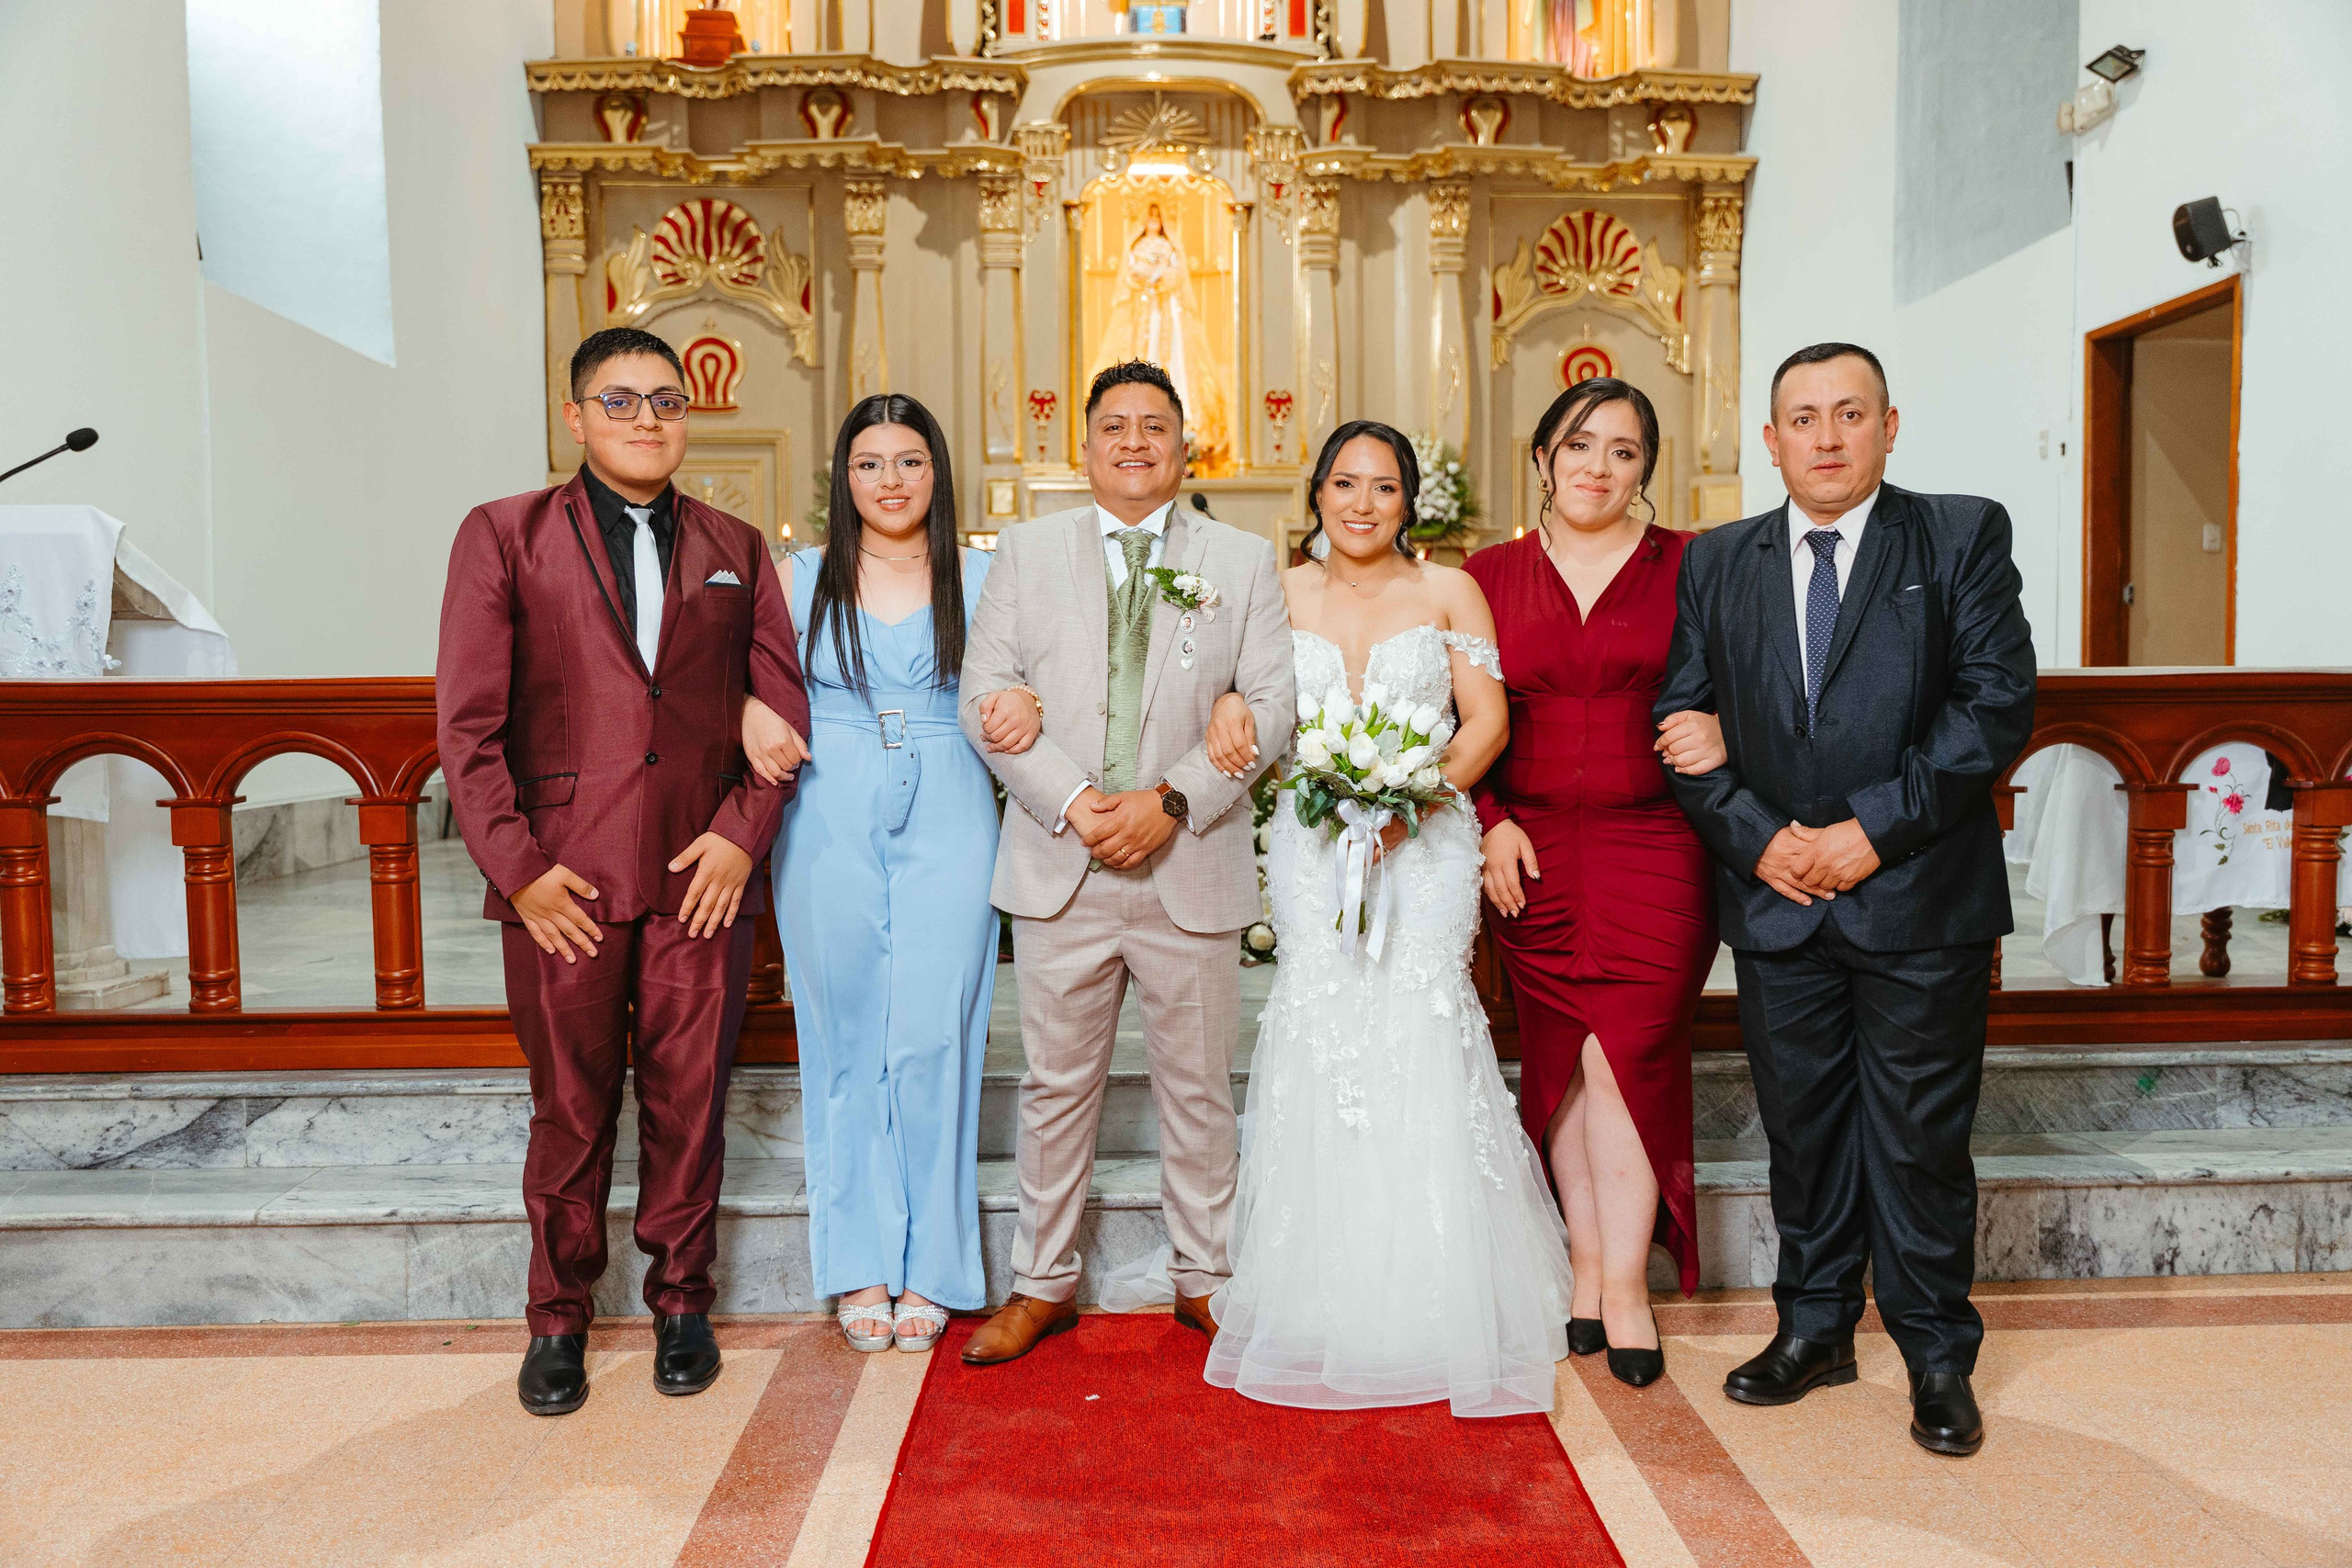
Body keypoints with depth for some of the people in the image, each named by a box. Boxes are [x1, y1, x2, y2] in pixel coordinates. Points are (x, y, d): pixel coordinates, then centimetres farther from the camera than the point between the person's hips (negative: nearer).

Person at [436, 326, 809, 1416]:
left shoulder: (735, 549, 11)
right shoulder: (503, 536, 4)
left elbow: (783, 705, 8)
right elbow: (468, 720, -1)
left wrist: (742, 833, -4)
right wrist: (517, 865, -8)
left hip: (702, 874, 2)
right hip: (562, 877, -1)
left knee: (689, 1100, 8)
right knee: (570, 1107, 8)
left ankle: (681, 1301, 27)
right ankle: (558, 1317, 26)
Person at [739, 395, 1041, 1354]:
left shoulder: (981, 578, 7)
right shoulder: (797, 578, 8)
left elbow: (1022, 682, 7)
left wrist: (1029, 706, -15)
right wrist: (748, 714, -8)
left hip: (946, 824, -1)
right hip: (828, 826, 1)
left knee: (933, 1042, -2)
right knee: (846, 1044, 6)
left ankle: (930, 1269, 13)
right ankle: (861, 1267, 19)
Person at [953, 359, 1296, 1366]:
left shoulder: (1245, 561, 7)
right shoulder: (1028, 551, 8)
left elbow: (1269, 704, 0)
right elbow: (985, 696, 1)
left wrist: (1171, 802, -13)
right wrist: (1073, 801, -12)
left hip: (1192, 864, 0)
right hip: (1059, 866, 0)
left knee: (1198, 1085, 10)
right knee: (1058, 1085, 9)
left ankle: (1204, 1277, 27)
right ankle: (1043, 1283, 25)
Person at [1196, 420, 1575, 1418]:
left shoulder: (1448, 592, 5)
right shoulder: (1280, 596, 11)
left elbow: (1488, 718, 0)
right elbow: (1236, 683, 16)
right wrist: (1229, 709, -9)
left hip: (1424, 845, -2)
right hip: (1311, 848, 2)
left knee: (1419, 1044, -8)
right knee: (1317, 1043, -2)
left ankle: (1435, 1312, 7)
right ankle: (1325, 1308, 11)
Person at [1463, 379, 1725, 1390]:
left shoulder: (1689, 567, 3)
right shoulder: (1491, 575, 8)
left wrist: (1724, 733, -15)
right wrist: (1488, 824, -2)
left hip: (1653, 851, -2)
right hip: (1532, 854, 2)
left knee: (1627, 1054, -5)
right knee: (1558, 1064, 8)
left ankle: (1626, 1284, 9)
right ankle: (1586, 1265, 21)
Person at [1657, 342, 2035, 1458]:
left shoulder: (1963, 538, 1)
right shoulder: (1715, 563, 9)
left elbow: (1998, 703, -8)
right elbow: (1684, 722, 5)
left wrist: (1873, 829, -14)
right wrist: (1758, 838, -8)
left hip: (1920, 897, -2)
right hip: (1776, 898, 3)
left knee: (1920, 1138, 6)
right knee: (1802, 1127, 12)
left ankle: (1937, 1355, 24)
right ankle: (1815, 1328, 29)